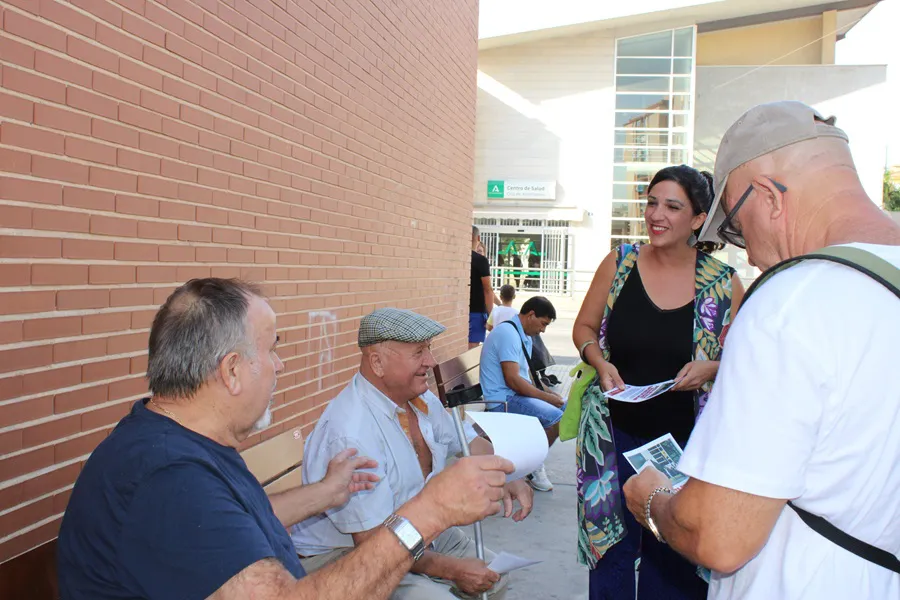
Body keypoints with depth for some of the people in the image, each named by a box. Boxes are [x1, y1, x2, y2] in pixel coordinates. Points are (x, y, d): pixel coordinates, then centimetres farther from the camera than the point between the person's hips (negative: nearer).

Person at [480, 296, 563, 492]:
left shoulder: (526, 338, 16)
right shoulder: (508, 333, -18)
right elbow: (513, 380, -24)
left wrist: (547, 393, 3)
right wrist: (546, 397, -16)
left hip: (517, 394, 11)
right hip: (503, 399, -11)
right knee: (555, 417, -26)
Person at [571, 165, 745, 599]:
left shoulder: (723, 284, -5)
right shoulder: (619, 263, -2)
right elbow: (584, 328, 7)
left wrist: (711, 368, -17)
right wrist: (601, 364, -11)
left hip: (685, 441, 0)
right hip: (616, 434, 1)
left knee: (672, 560, 12)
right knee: (612, 545, 10)